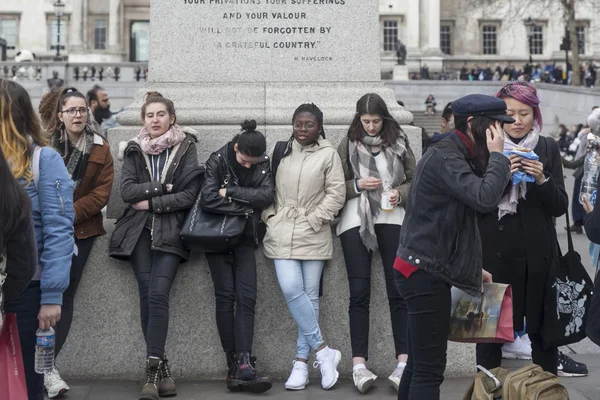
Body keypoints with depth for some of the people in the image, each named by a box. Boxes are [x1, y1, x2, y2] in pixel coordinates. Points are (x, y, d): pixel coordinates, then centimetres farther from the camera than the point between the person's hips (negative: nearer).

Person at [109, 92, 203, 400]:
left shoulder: (186, 148, 4)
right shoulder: (134, 150, 11)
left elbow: (189, 195, -5)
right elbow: (126, 191, -2)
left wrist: (150, 202, -8)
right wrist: (162, 187, -10)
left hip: (170, 232, -2)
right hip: (139, 230, 2)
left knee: (158, 294, -16)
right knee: (147, 294, -7)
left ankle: (153, 368, -16)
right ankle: (161, 367, -2)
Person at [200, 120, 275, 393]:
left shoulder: (263, 164, 1)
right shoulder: (218, 161, -9)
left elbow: (267, 196, -15)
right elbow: (208, 199, -22)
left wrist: (230, 192, -19)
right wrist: (245, 206, -15)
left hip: (244, 235, 3)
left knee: (247, 297, -12)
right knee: (225, 295, -10)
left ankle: (244, 365, -21)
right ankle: (235, 366, -10)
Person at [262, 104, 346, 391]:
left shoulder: (328, 154, 0)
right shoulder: (281, 150, 11)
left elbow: (337, 193, -3)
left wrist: (315, 219, -8)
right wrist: (270, 216, 3)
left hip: (314, 234, -2)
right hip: (282, 231, 2)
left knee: (310, 295, 1)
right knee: (291, 290, -13)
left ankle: (301, 362, 7)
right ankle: (323, 351, -3)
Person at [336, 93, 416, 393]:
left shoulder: (398, 142, 7)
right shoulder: (348, 145, 6)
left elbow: (414, 180, 12)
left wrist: (400, 193, -8)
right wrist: (357, 185, -10)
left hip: (392, 219, 0)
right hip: (355, 220, 0)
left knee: (398, 289, -1)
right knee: (360, 292, -3)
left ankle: (402, 360, 2)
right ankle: (359, 363, -4)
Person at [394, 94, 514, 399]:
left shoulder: (455, 155, 16)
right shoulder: (445, 157, -16)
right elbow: (485, 199, -30)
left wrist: (472, 267, 15)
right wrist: (497, 156, -16)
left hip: (425, 271, 11)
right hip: (425, 274, -11)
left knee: (419, 363, 15)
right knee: (430, 368, -9)